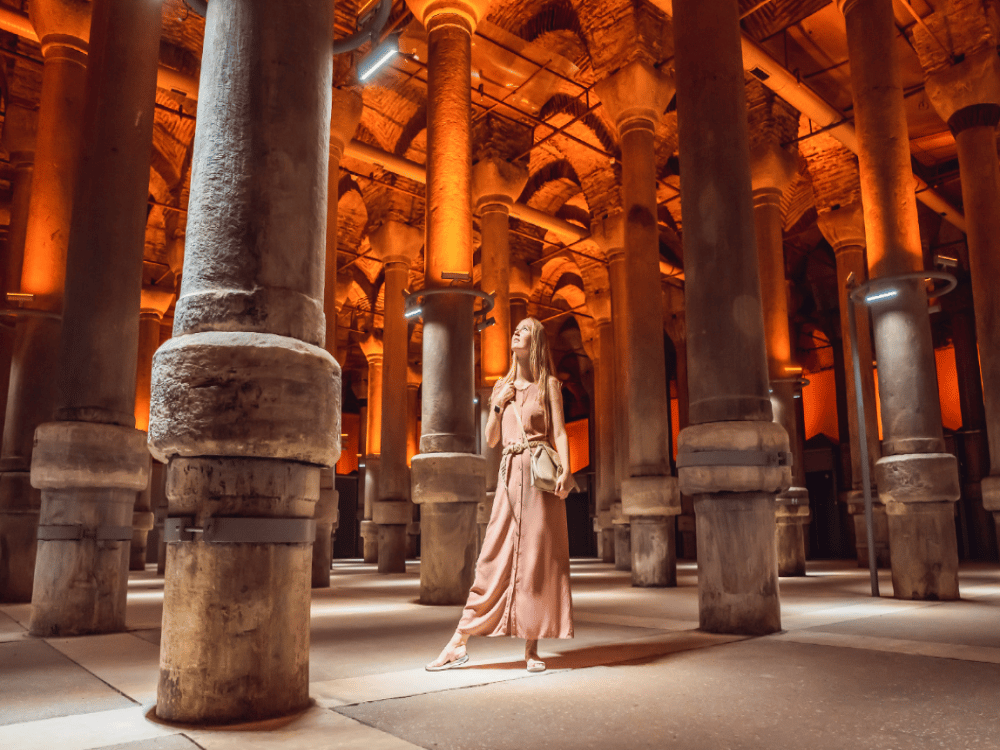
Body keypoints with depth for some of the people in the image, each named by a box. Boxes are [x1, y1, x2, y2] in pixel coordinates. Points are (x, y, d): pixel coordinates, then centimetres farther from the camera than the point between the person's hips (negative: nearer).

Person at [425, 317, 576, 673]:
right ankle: (459, 643, 4)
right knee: (495, 556, 1)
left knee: (538, 557, -2)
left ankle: (531, 647, 7)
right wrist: (497, 405, 1)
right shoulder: (502, 386, 17)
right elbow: (490, 440, 15)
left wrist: (565, 472, -16)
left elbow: (560, 433, -2)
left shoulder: (549, 384, 7)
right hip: (509, 474, 3)